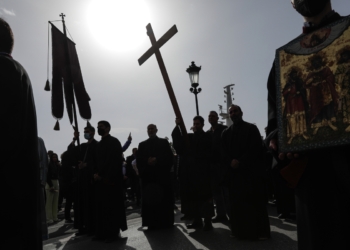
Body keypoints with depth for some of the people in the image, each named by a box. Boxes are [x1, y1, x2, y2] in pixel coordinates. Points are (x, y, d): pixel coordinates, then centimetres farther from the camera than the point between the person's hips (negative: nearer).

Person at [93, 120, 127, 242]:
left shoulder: (114, 142, -5)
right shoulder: (99, 144, 19)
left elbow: (116, 161, -14)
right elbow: (97, 161, 19)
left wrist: (107, 177, -18)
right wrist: (96, 173, 2)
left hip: (111, 179, -7)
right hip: (100, 179, 8)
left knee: (112, 206, -2)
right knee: (101, 206, 8)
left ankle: (113, 232, 6)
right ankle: (101, 232, 15)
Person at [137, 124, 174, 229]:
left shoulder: (164, 142, 10)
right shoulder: (142, 145, 14)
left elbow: (169, 157, -2)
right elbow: (139, 160, 4)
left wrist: (157, 160, -14)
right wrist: (148, 161, -14)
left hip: (163, 175, -1)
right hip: (148, 175, 2)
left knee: (164, 199, 0)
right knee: (150, 200, -1)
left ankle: (165, 222, 8)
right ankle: (152, 223, 4)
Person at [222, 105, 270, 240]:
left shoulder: (251, 128, 5)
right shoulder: (226, 133, 15)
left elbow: (255, 147, -7)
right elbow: (224, 151, 7)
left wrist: (241, 161, -15)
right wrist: (231, 162, -13)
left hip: (251, 169, -3)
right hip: (233, 170, 3)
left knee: (254, 200, -2)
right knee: (237, 201, 4)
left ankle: (259, 230, 7)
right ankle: (240, 230, 13)